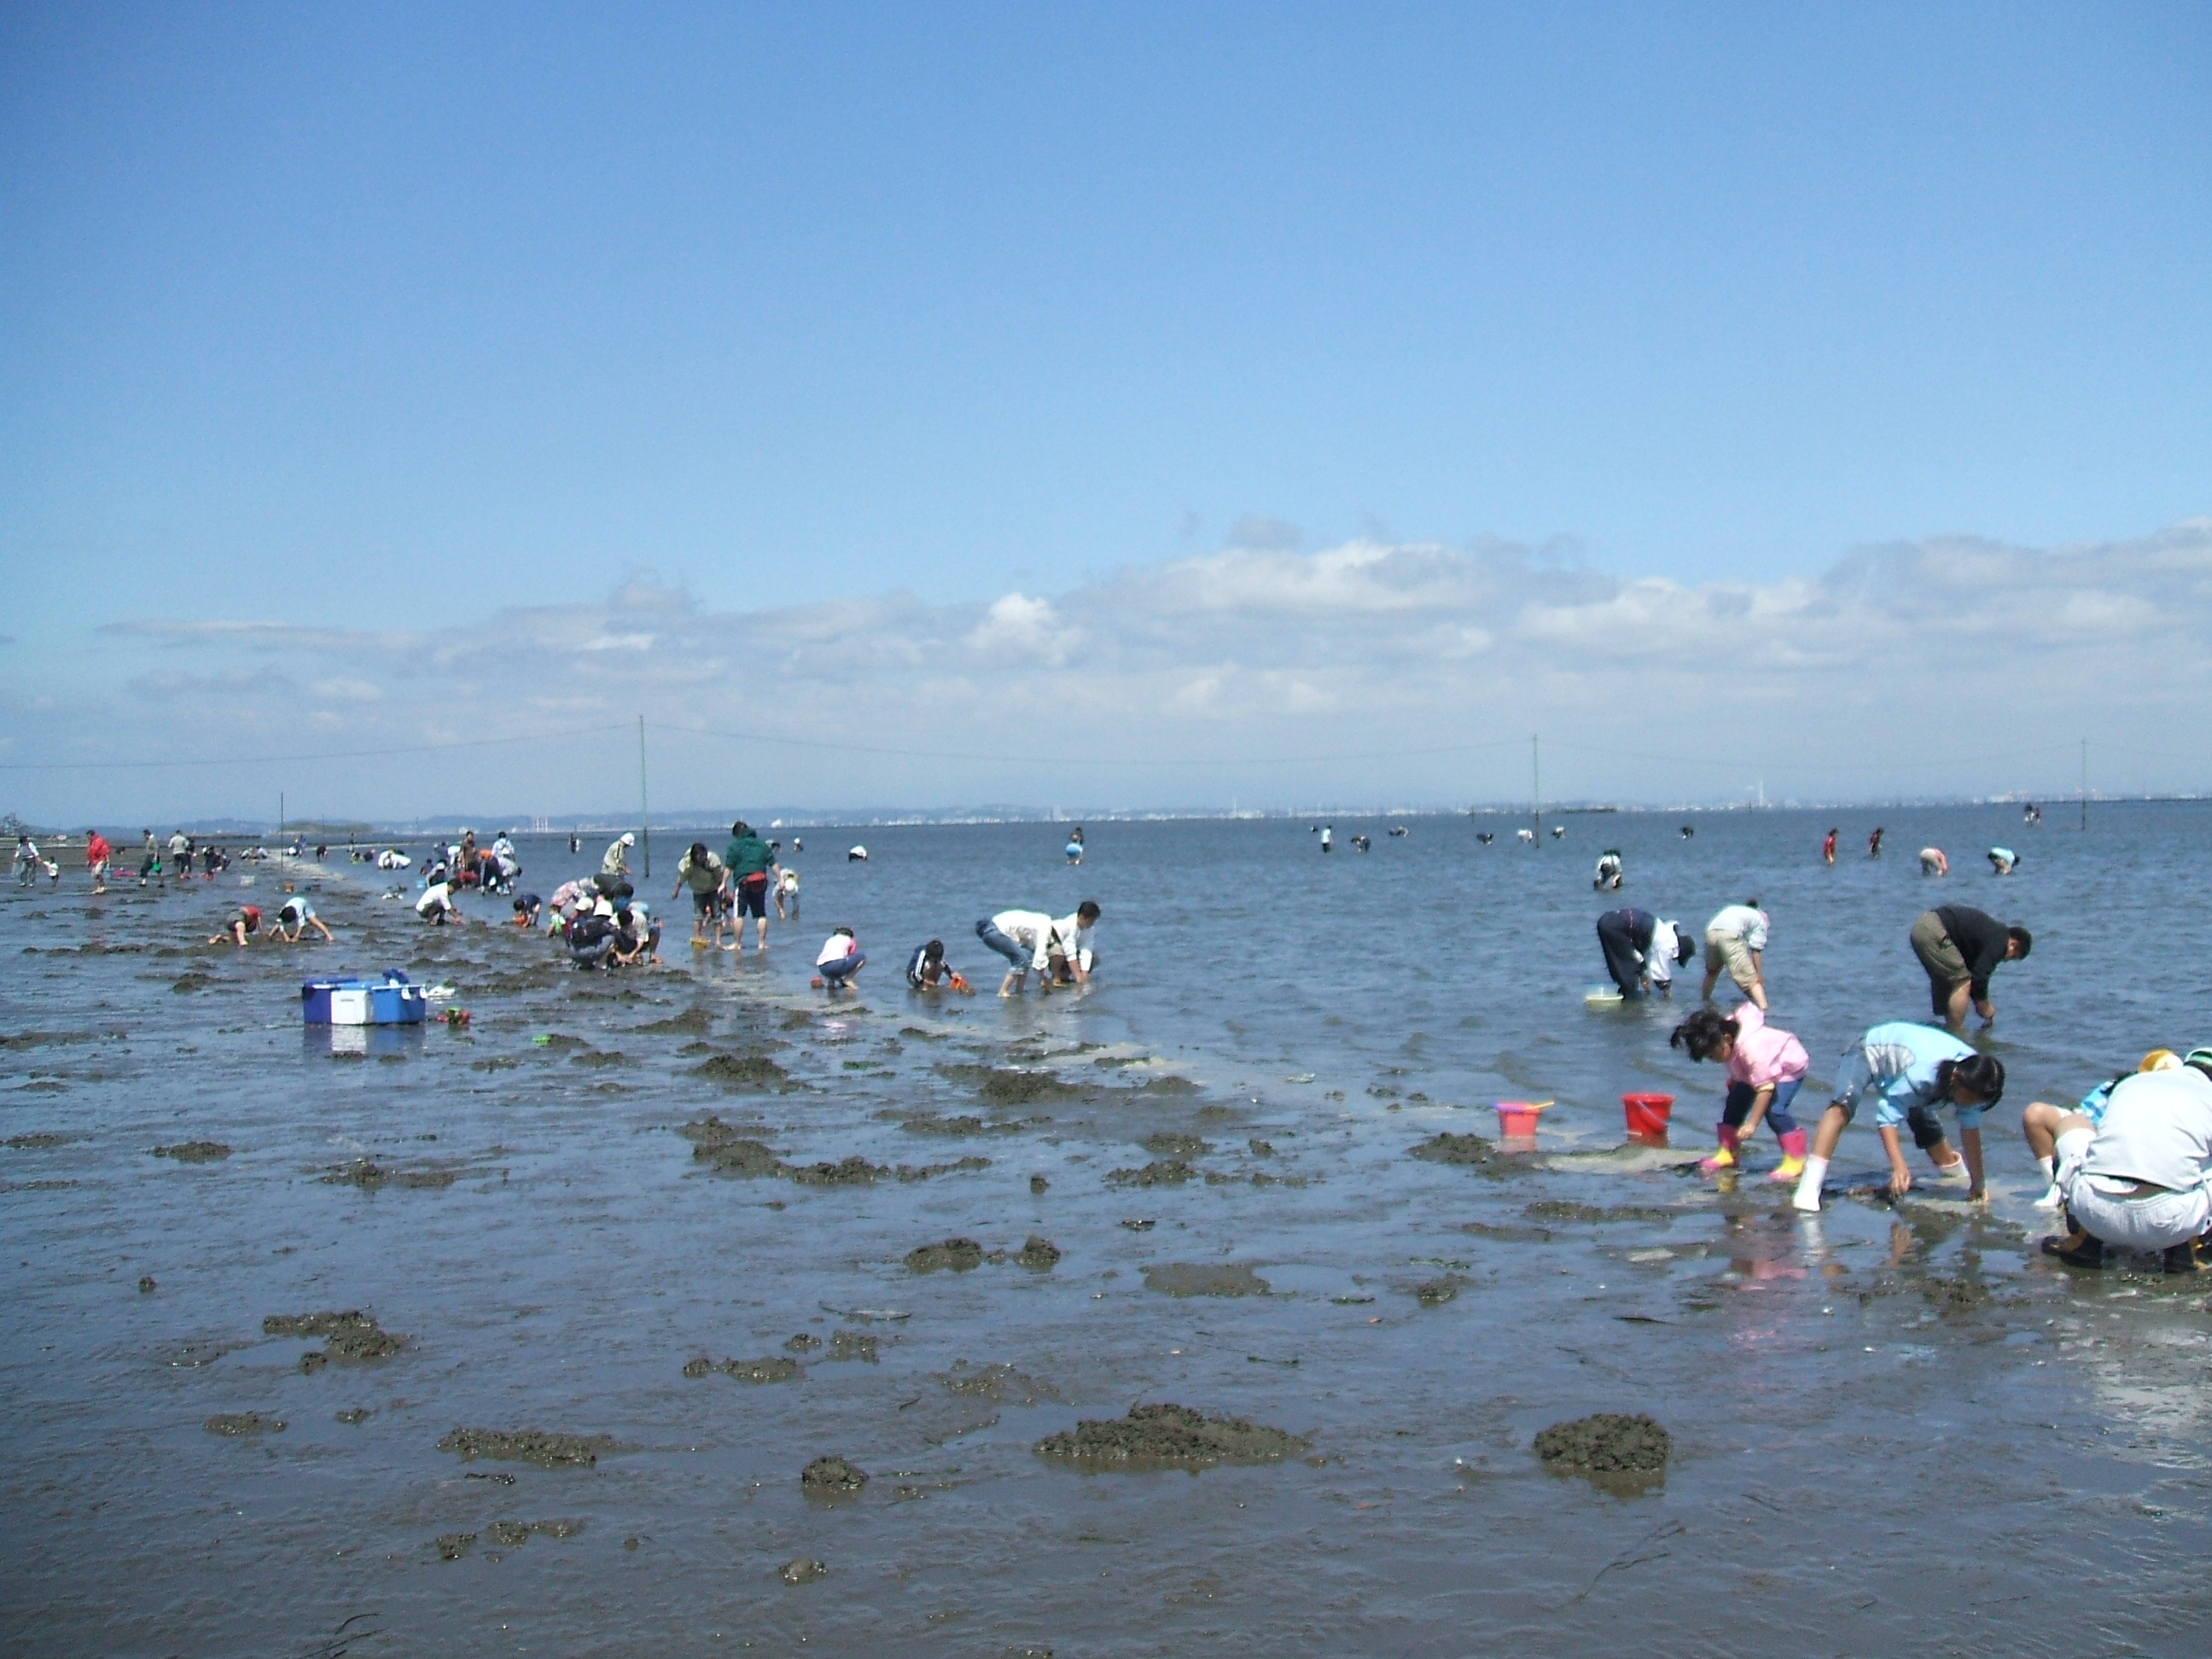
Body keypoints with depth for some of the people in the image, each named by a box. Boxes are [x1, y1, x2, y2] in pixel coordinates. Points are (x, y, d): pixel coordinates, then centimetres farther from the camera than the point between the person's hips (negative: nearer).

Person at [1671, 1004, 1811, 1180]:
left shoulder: (1752, 1048, -42)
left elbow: (1765, 1088, -39)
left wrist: (1751, 1125, -38)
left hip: (1789, 1066, -8)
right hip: (1763, 1069, 8)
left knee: (1774, 1109, -25)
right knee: (1733, 1103, 0)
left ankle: (1795, 1160, -15)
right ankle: (1728, 1153, 13)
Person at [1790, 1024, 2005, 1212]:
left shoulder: (1973, 1082, -23)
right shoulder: (1923, 1074, -42)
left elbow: (1971, 1131, -15)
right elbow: (1887, 1116, -41)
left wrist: (1977, 1184, -12)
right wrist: (1899, 1167, -47)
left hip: (1899, 1070, 7)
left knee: (1929, 1128, 9)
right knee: (1842, 1107, -31)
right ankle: (1809, 1189, -41)